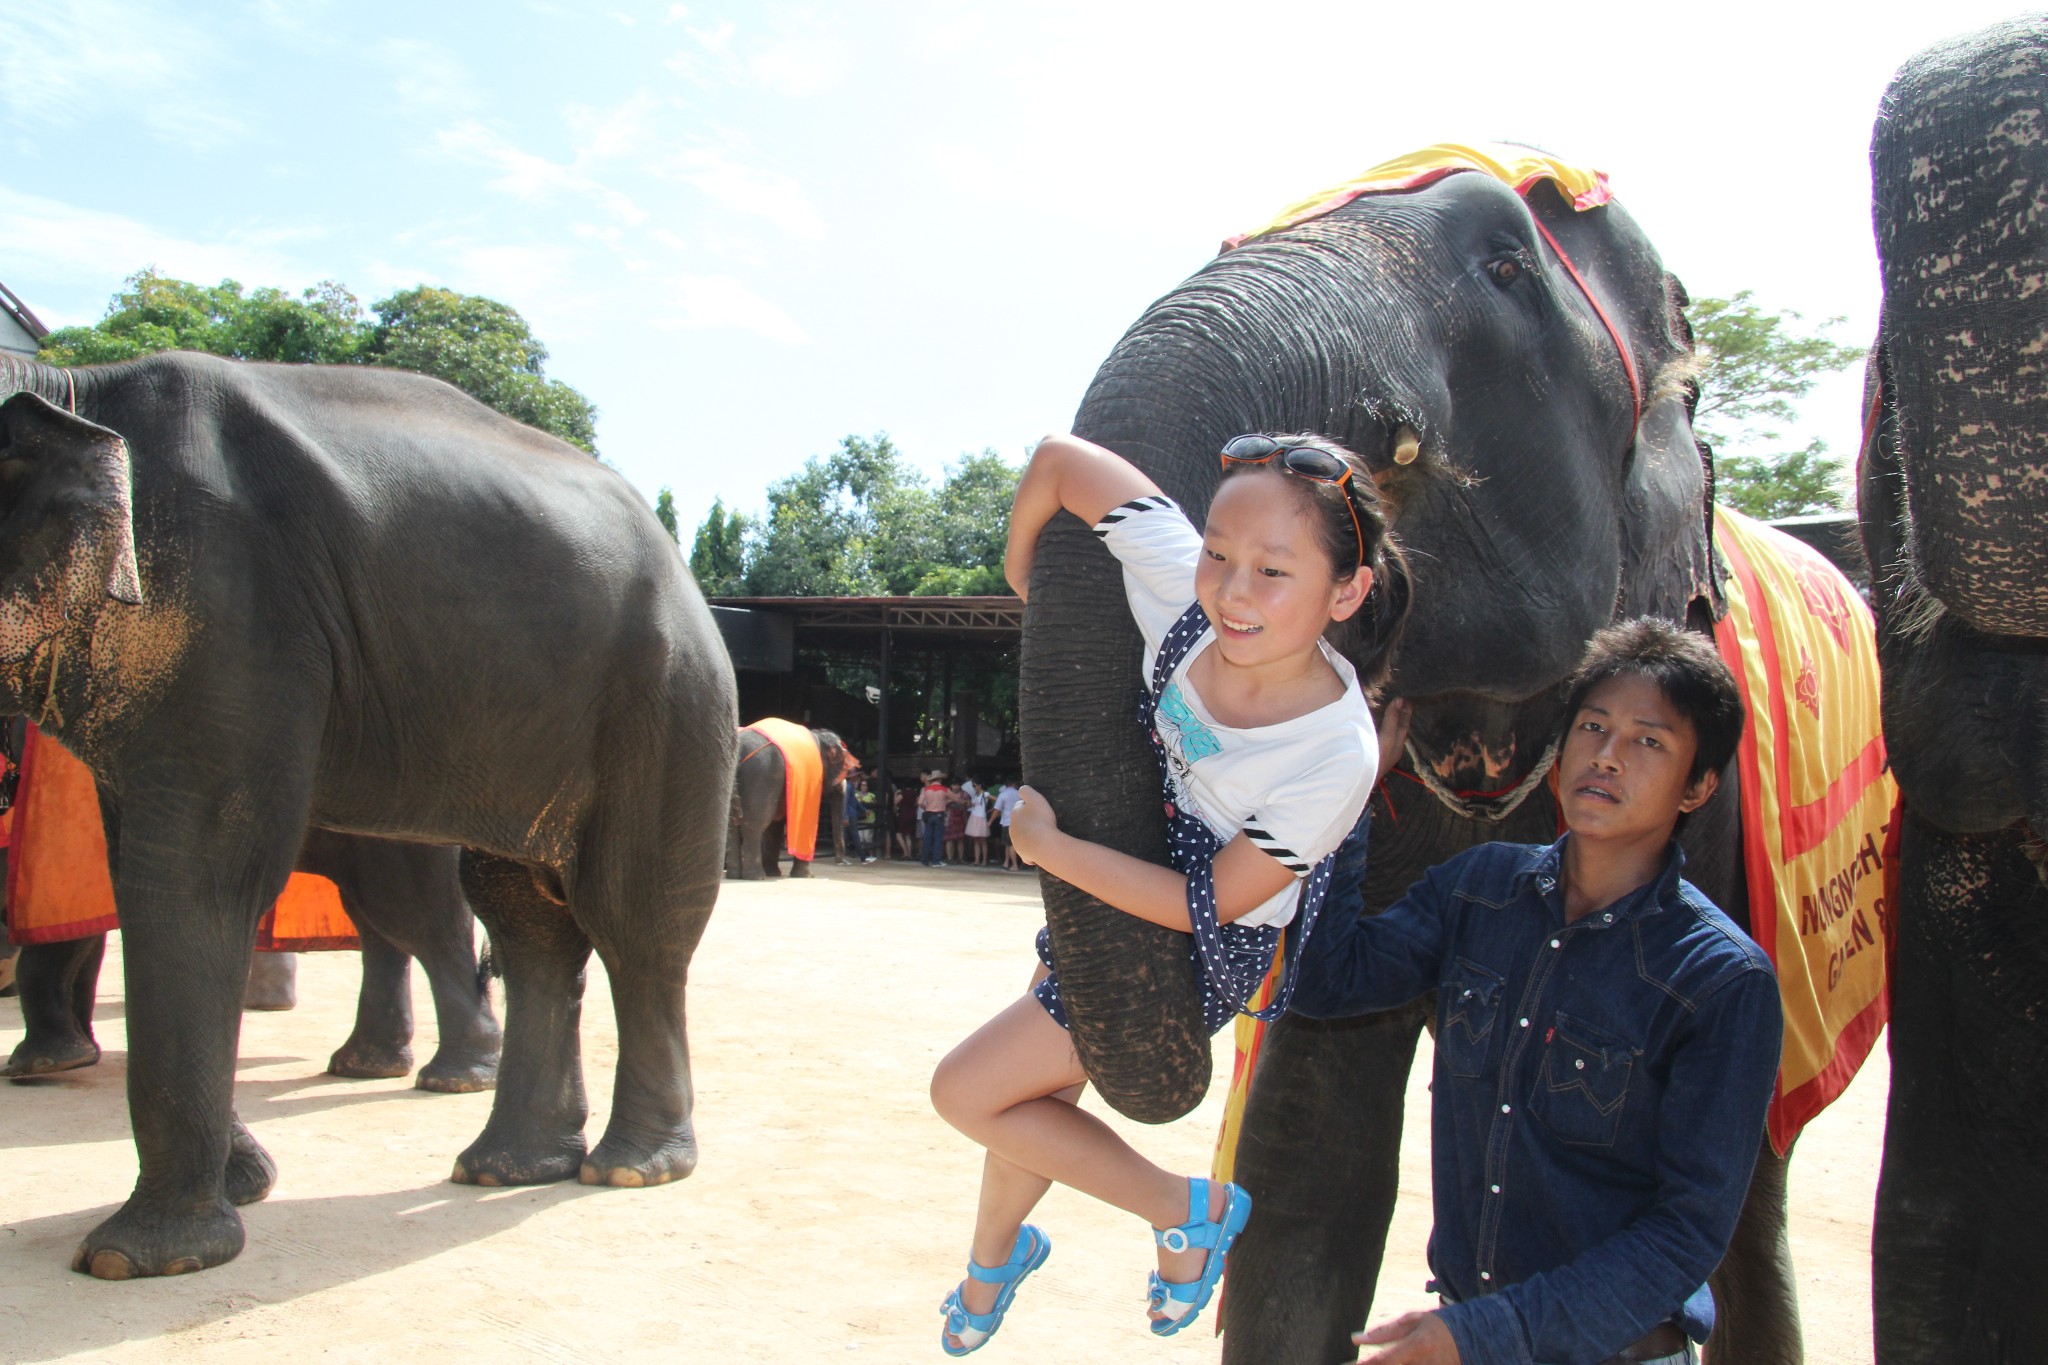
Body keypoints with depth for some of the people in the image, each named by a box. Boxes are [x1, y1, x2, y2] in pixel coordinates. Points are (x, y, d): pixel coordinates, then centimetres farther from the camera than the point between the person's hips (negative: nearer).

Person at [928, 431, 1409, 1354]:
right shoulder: (1183, 587, -25)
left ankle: (1189, 1211, 14)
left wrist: (1046, 844, -21)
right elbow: (1057, 459, -15)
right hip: (1106, 886, 6)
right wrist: (1024, 572, -1)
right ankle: (995, 1256, 53)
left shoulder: (1337, 757, -34)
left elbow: (1205, 904, -25)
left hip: (1192, 956, -5)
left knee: (967, 1092, -2)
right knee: (1031, 1092, 22)